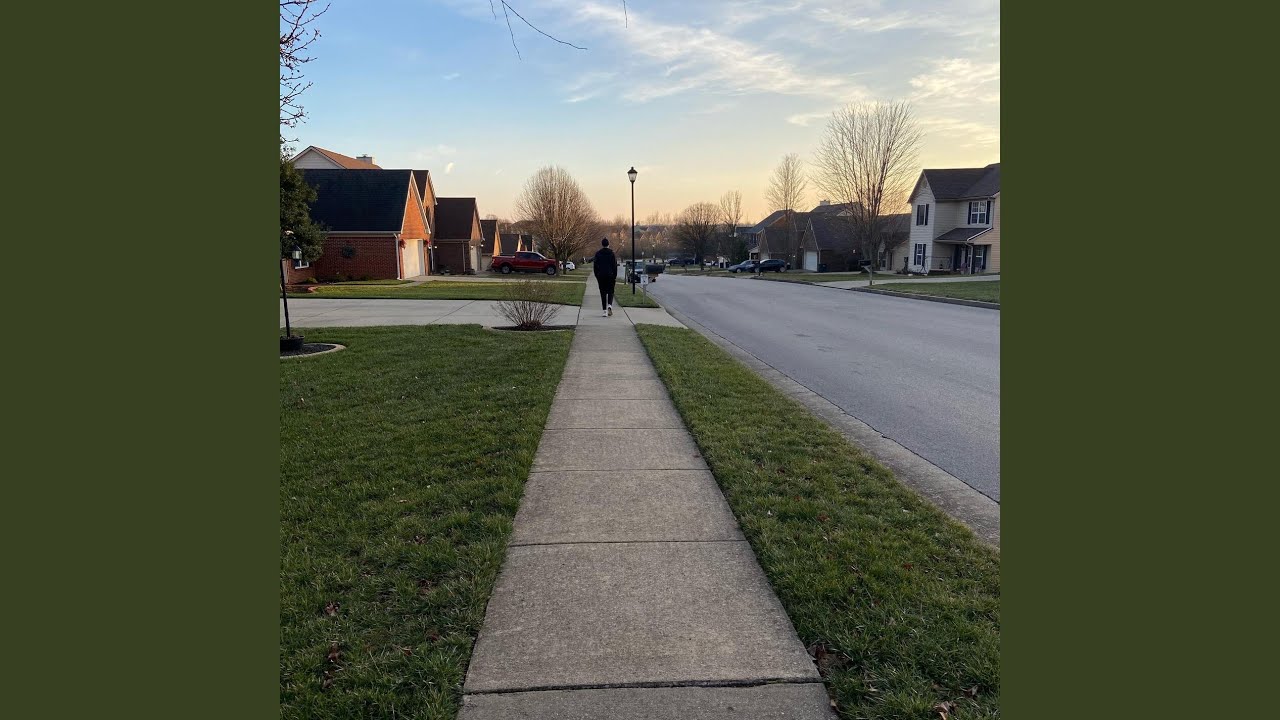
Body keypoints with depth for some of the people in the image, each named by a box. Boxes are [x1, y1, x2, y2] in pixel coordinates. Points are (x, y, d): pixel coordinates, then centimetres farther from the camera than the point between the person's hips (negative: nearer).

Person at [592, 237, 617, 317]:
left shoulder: (598, 253, 1)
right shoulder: (612, 253, -2)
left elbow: (595, 266, 3)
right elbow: (615, 265, -2)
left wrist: (597, 276, 11)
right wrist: (615, 276, 5)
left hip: (601, 276, 1)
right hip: (610, 276, -1)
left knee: (603, 293, 5)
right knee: (610, 292, 9)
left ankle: (604, 311, -1)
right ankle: (609, 305, -16)